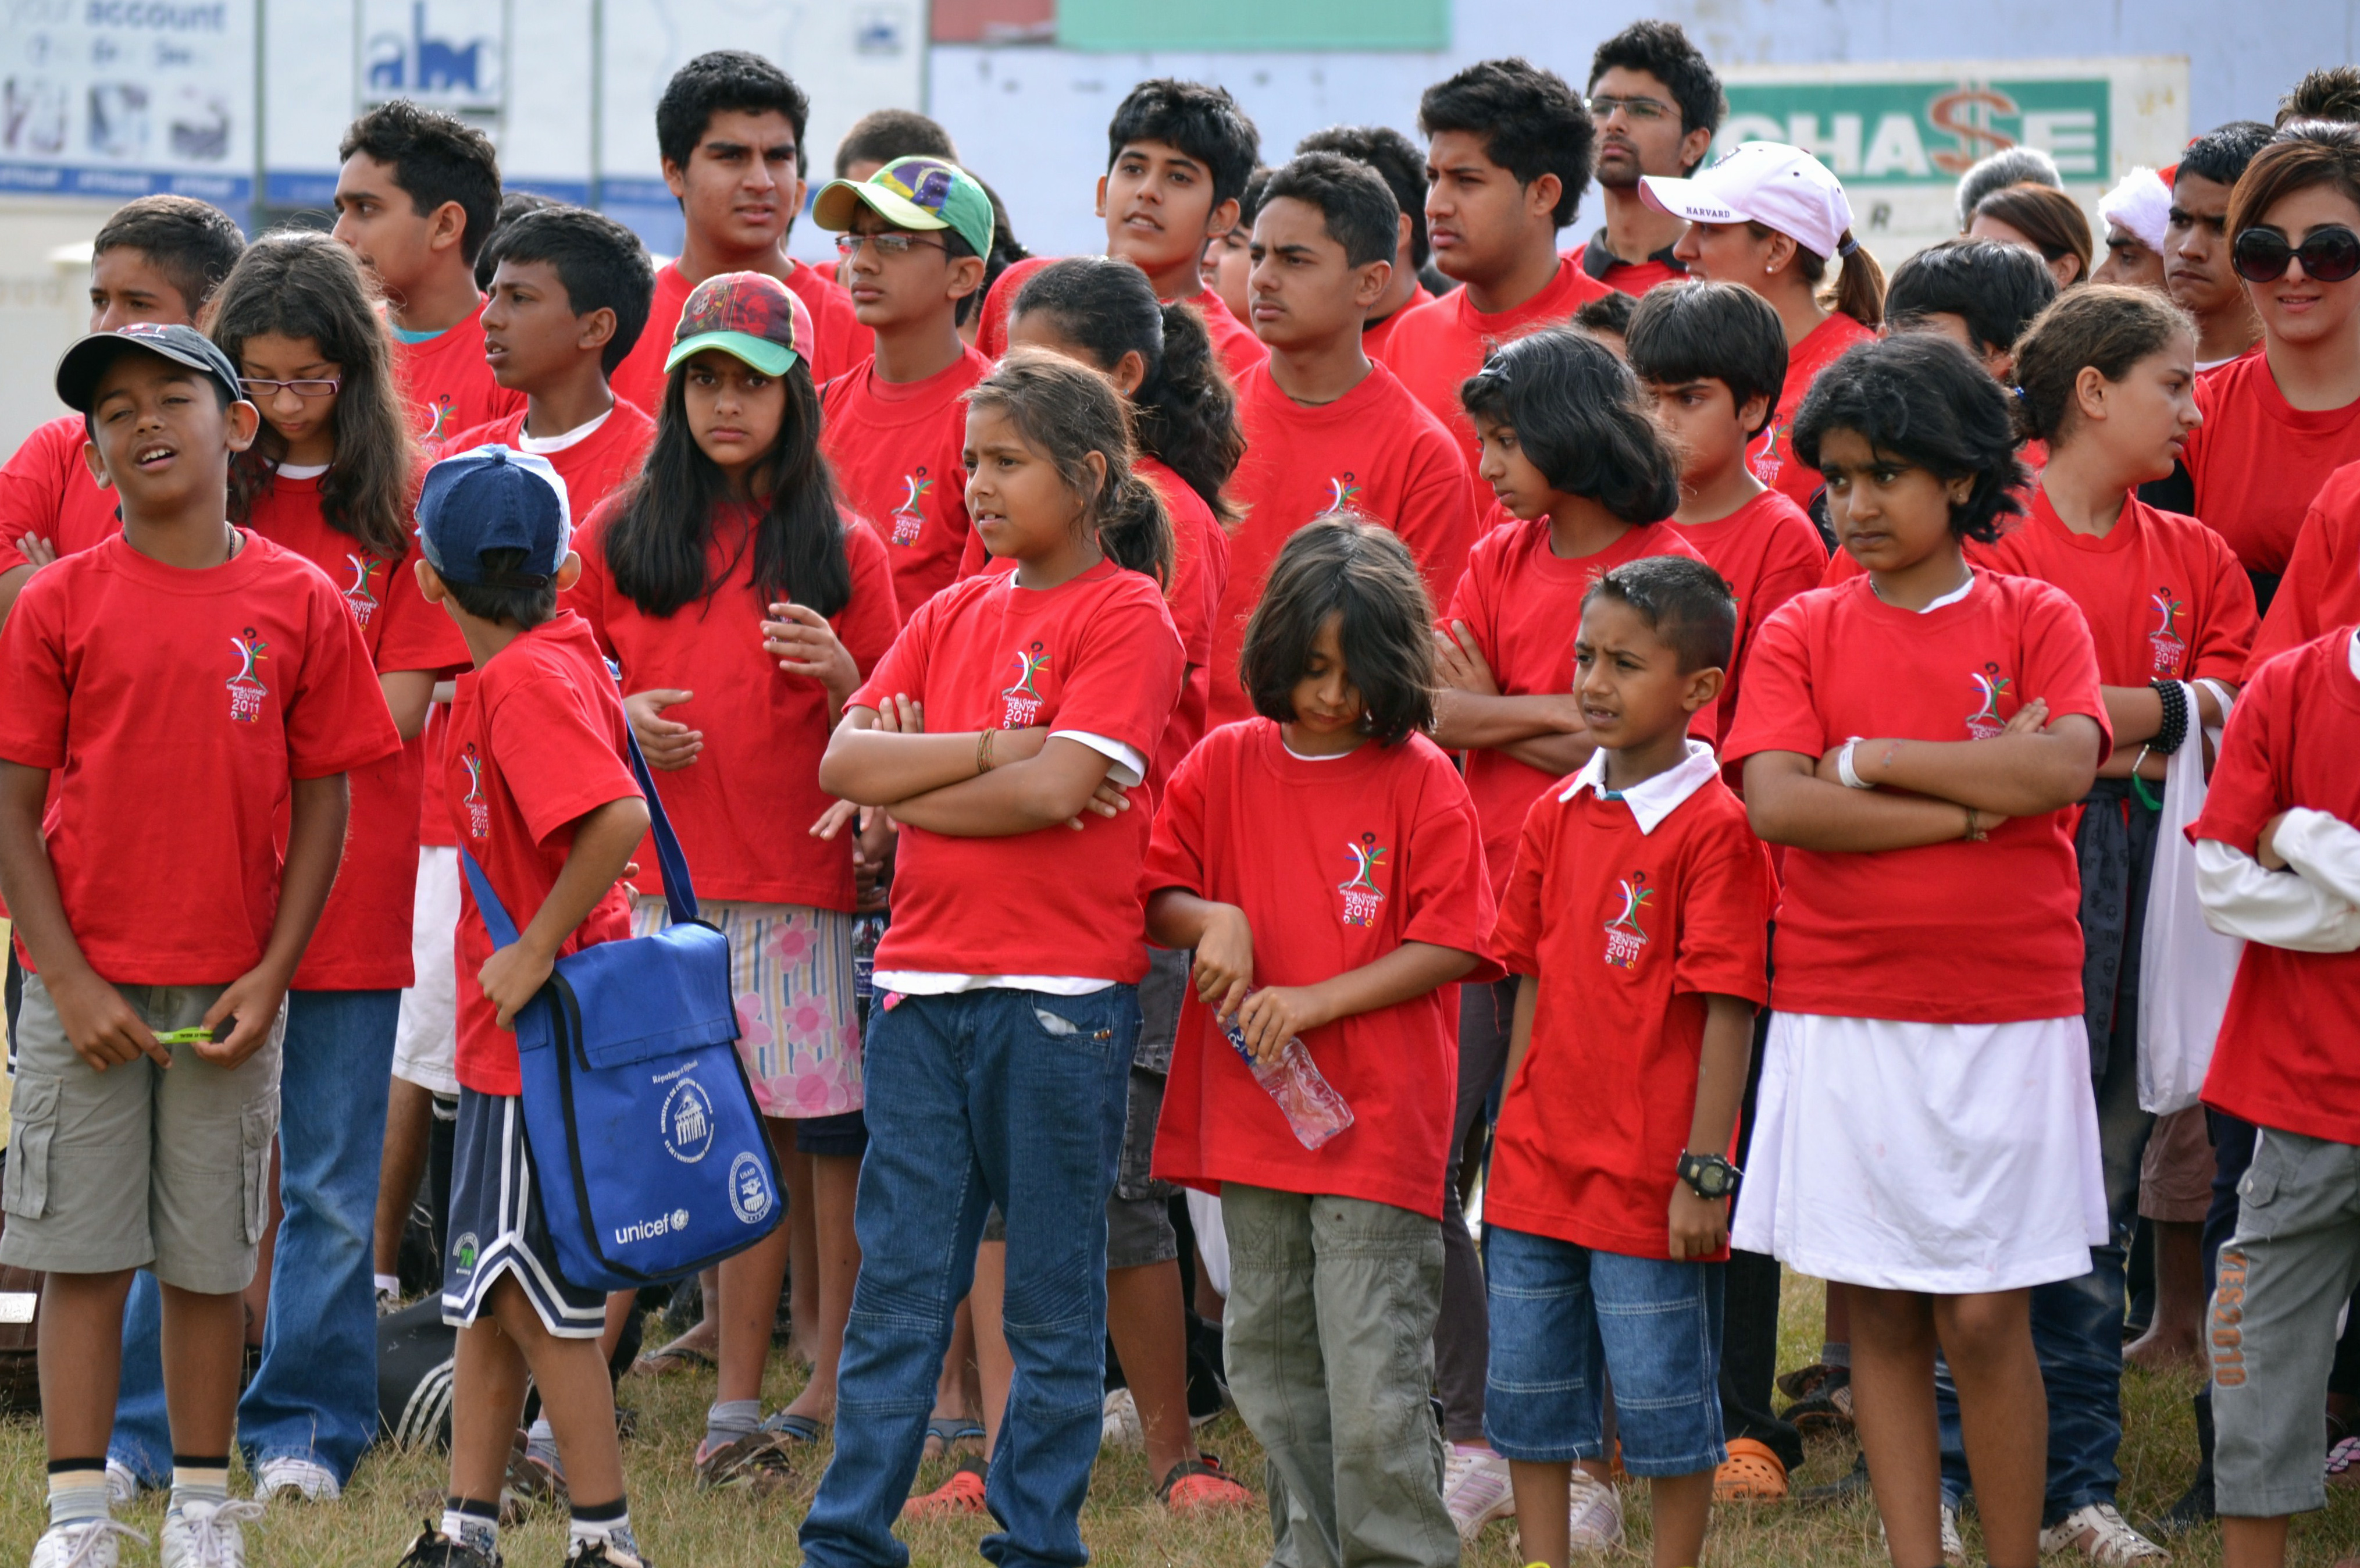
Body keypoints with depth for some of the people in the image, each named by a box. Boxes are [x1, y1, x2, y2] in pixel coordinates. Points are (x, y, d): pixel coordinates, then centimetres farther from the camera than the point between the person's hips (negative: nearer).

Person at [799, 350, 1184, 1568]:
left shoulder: (1127, 617, -4)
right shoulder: (955, 613, 14)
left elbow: (1055, 790, -16)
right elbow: (845, 761, 2)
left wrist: (910, 788, -6)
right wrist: (988, 750, -10)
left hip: (1062, 991, -5)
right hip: (923, 983, 5)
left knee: (1056, 1294, 4)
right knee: (897, 1282, 6)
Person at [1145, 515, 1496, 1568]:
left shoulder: (1422, 781, -4)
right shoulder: (1225, 764, 7)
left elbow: (1451, 946, -7)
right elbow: (1154, 897, 10)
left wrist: (1315, 1000, -13)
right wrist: (1210, 921, -11)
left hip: (1377, 1117, -5)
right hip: (1249, 1118, 5)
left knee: (1374, 1380, -8)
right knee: (1268, 1356, 12)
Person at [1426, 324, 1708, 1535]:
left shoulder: (1667, 572, -6)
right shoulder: (1498, 560, 10)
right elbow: (1436, 712, 0)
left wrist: (1492, 716, -7)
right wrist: (1563, 714, -11)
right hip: (1483, 904, 5)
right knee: (1420, 1165, 1)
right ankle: (1475, 1437, 11)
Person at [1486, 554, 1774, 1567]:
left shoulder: (1713, 828, -12)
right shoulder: (1556, 815, 8)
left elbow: (1728, 1011, -14)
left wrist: (1705, 1171, -16)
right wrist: (1513, 1132, 11)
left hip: (1651, 1174, -7)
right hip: (1541, 1170, 7)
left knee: (1664, 1401, 2)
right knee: (1529, 1394, 12)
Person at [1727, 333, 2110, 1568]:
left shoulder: (2032, 619, 3)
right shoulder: (1801, 633, 5)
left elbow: (2064, 770, -14)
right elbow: (1776, 804, -10)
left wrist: (1874, 758, -11)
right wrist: (1976, 804, -12)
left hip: (2006, 1014, -1)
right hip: (1842, 1015, 1)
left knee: (1985, 1316, -2)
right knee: (1880, 1314, 4)